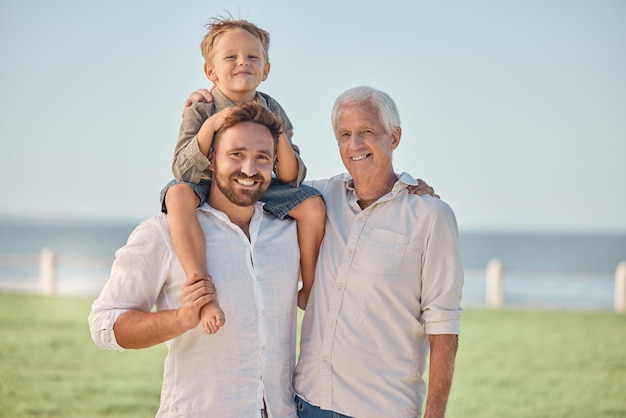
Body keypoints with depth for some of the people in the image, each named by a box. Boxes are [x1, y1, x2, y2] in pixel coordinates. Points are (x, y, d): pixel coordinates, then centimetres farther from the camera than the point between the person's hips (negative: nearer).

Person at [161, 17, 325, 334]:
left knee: (313, 204, -15)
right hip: (209, 188, -3)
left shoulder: (272, 111, -7)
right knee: (178, 195, -36)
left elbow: (291, 179, -9)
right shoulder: (200, 109, -15)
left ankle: (310, 288, 3)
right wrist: (210, 125, -36)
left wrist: (280, 138, -27)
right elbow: (183, 171, -25)